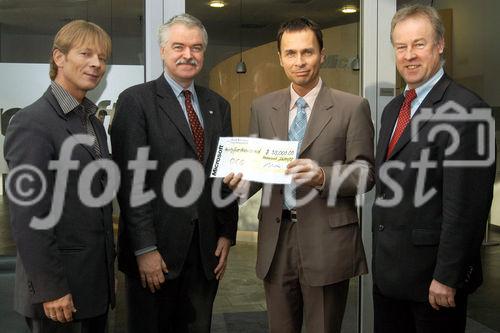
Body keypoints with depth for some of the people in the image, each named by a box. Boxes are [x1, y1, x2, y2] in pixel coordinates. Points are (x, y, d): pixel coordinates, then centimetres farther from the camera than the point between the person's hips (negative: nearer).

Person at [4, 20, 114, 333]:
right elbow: (28, 218, -18)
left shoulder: (94, 122, 11)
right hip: (59, 287, -7)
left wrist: (110, 268, 12)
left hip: (97, 280, 8)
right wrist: (50, 289, -18)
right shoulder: (31, 123, -15)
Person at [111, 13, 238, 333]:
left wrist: (227, 235, 7)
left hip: (207, 247, 5)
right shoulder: (136, 100, -6)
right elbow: (131, 180, -11)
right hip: (155, 248, -4)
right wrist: (144, 248, -14)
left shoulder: (218, 105, 12)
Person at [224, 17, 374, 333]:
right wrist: (243, 180, -12)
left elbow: (366, 173, -5)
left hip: (327, 240, -3)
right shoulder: (263, 107, 8)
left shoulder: (352, 107, -4)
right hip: (275, 239, 3)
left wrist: (323, 176, -23)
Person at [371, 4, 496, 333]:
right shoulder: (393, 108, 12)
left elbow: (466, 205, -20)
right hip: (387, 269, 8)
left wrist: (447, 277, -19)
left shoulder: (466, 109, -16)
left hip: (431, 270, -8)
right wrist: (380, 253, 14)